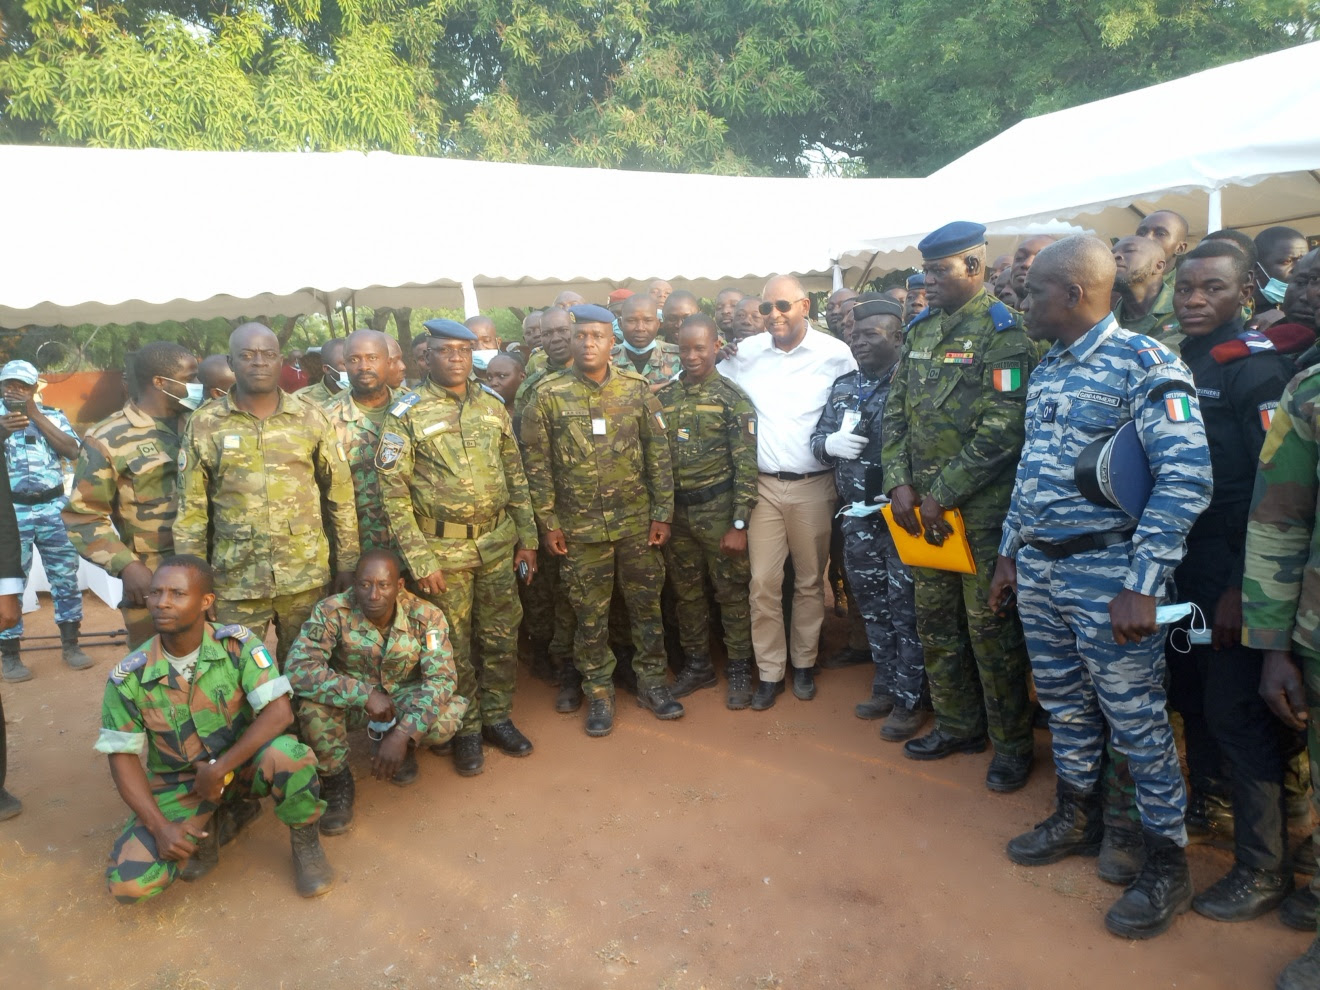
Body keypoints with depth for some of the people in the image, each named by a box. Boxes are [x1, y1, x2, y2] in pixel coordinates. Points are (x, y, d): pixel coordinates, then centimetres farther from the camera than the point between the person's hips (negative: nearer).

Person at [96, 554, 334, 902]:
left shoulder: (237, 644, -19)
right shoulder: (129, 677, -14)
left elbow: (279, 713, -25)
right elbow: (123, 757, -7)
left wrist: (220, 768, -27)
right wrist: (160, 826, -16)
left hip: (241, 763, -2)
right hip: (178, 784, 2)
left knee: (289, 755, -36)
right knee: (129, 883, -18)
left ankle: (305, 841, -5)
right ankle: (206, 826, 13)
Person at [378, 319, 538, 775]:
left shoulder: (492, 404, 5)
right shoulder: (408, 414, -8)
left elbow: (515, 475, 10)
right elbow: (394, 492, -9)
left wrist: (527, 537, 8)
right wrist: (419, 559, -13)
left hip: (498, 542, 4)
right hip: (443, 548, -4)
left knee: (502, 636, 12)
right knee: (455, 645, 8)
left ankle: (497, 717, 31)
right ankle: (466, 729, 26)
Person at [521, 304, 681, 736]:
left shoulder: (636, 389, -1)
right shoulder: (548, 396, -5)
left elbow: (658, 454, 2)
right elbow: (537, 463, -1)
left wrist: (663, 513, -1)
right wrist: (548, 522, -3)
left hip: (636, 519, 1)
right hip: (580, 526, -1)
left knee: (646, 603, 11)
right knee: (590, 614, 9)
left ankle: (652, 681, 28)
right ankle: (598, 691, 25)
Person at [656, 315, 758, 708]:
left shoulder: (732, 397, -7)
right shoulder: (663, 396, 5)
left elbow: (746, 464, -9)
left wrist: (739, 523, -13)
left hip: (717, 510, -4)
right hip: (676, 510, 4)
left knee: (731, 592, 6)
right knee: (686, 592, 14)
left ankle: (740, 669, 21)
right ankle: (697, 665, 29)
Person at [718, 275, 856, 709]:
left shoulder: (835, 353, -4)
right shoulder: (745, 352, 3)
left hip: (813, 486, -1)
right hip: (763, 485, 2)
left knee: (810, 581, 11)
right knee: (763, 583, 3)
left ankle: (804, 663, 28)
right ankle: (769, 672, 17)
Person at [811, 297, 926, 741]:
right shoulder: (843, 386, 11)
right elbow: (817, 436, 14)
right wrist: (829, 442, -7)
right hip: (857, 518, 6)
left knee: (905, 612, 3)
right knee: (872, 607, 17)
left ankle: (908, 700, 18)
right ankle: (885, 685, 33)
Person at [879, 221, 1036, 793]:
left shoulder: (1002, 334, -10)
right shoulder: (920, 330, 11)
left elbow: (1001, 431, -17)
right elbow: (895, 411, 11)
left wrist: (941, 496, -16)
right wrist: (900, 483, -1)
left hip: (981, 506, -7)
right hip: (923, 504, 7)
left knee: (991, 626, 2)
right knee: (935, 620, 14)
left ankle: (1012, 742, 20)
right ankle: (957, 724, 31)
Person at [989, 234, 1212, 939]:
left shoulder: (1143, 363, -14)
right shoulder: (1045, 371, 10)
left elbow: (1187, 479, -20)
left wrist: (1143, 586, -23)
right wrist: (1010, 553, 17)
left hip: (1106, 575, -7)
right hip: (1038, 569, 7)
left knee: (1137, 722, 5)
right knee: (1064, 704, 19)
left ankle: (1167, 864, 23)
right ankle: (1077, 820, 37)